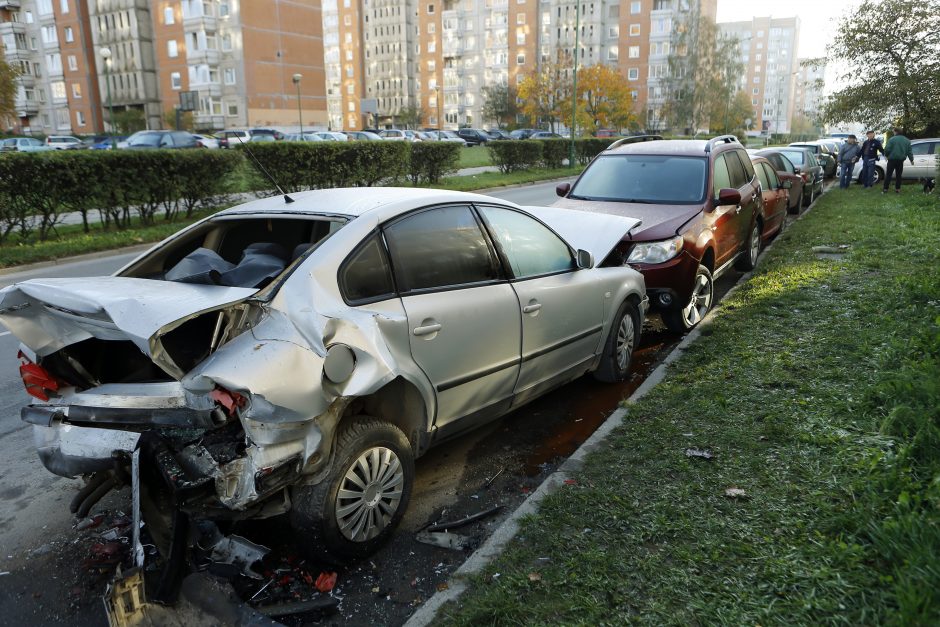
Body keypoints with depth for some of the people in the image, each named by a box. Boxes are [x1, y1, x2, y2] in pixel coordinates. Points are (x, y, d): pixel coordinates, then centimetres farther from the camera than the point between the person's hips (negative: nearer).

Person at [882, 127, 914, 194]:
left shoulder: (892, 139, -9)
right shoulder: (907, 140, 10)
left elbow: (887, 149, -13)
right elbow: (909, 151, 11)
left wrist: (886, 155, 6)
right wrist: (911, 159, 19)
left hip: (892, 159, -4)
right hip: (901, 160, 4)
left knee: (888, 175, -1)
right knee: (898, 175, 10)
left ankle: (885, 189, -3)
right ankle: (897, 189, 10)